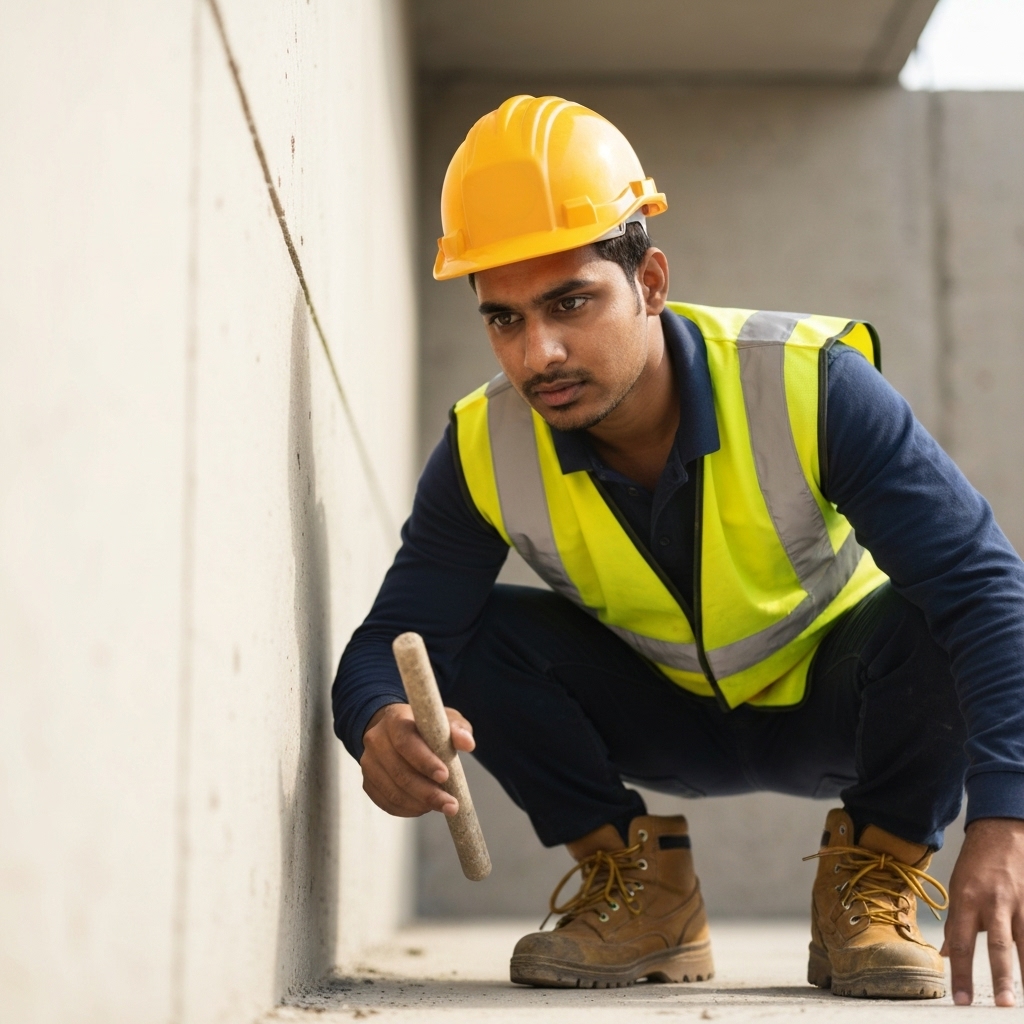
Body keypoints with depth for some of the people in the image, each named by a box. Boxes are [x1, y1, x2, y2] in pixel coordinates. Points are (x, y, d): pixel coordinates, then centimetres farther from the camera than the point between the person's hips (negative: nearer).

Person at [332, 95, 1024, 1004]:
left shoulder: (806, 384, -31)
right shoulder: (485, 454, -21)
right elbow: (395, 639, -20)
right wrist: (382, 725, -48)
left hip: (837, 713, -2)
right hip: (668, 725, 2)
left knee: (932, 611, -34)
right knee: (482, 631, -23)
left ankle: (875, 881, -9)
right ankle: (642, 890, -3)